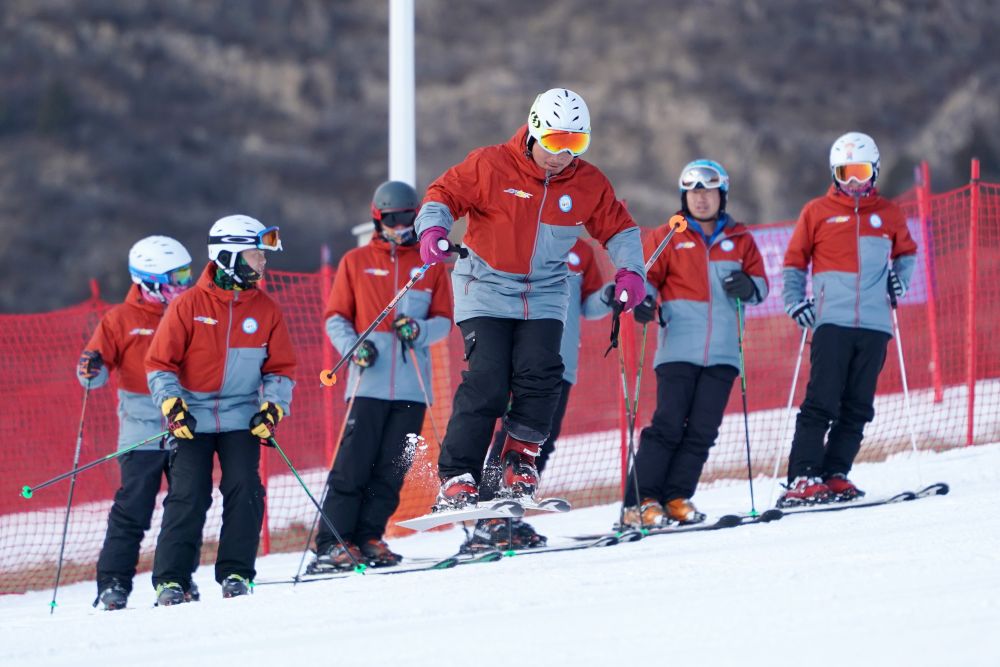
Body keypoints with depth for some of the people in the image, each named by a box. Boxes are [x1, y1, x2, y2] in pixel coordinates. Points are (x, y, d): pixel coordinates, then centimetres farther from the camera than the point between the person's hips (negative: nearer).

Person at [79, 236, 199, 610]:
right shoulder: (120, 321, 1)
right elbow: (97, 372, 0)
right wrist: (90, 369, -22)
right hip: (142, 433, -4)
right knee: (132, 510, -7)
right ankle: (113, 582, -4)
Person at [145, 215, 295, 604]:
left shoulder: (265, 310, 4)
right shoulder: (189, 306, -5)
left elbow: (280, 368, 10)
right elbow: (160, 363, -2)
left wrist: (273, 406, -6)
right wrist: (172, 405, -15)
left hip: (241, 420, 3)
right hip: (193, 419, -3)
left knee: (244, 491, -10)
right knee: (187, 496, -8)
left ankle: (235, 573, -2)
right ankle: (170, 580, -3)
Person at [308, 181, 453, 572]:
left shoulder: (430, 266, 13)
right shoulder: (356, 262, 10)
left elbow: (444, 320, 11)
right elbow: (335, 317, 9)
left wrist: (419, 330, -11)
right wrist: (353, 347, -10)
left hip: (412, 385, 2)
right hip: (369, 383, -2)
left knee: (391, 467, 0)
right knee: (353, 463, -9)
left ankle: (368, 538, 7)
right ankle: (333, 543, -9)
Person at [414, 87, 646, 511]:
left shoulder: (590, 185, 0)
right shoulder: (490, 166, -10)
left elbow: (618, 228, 12)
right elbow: (444, 194, -3)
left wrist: (630, 270, -3)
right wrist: (433, 228, -23)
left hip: (545, 293, 3)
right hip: (487, 288, -3)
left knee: (540, 372, -19)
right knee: (487, 379, -15)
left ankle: (521, 456, 1)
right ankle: (456, 479, -10)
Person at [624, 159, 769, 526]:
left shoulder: (739, 240, 14)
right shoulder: (667, 238, 7)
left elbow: (760, 282, 16)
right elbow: (646, 276, 6)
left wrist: (748, 287, -8)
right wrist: (642, 300, -16)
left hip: (722, 351, 3)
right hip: (678, 348, -3)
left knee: (703, 430, 0)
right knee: (668, 424, -10)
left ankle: (677, 498, 6)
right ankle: (642, 501, -9)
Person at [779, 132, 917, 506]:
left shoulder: (889, 215, 14)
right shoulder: (818, 212, 8)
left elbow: (906, 251, 30)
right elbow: (794, 261, 12)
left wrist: (901, 279, 10)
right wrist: (794, 301, -2)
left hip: (874, 324, 3)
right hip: (832, 321, -3)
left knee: (857, 407, 3)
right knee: (821, 402, -12)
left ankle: (835, 475, 7)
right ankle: (803, 479, -15)